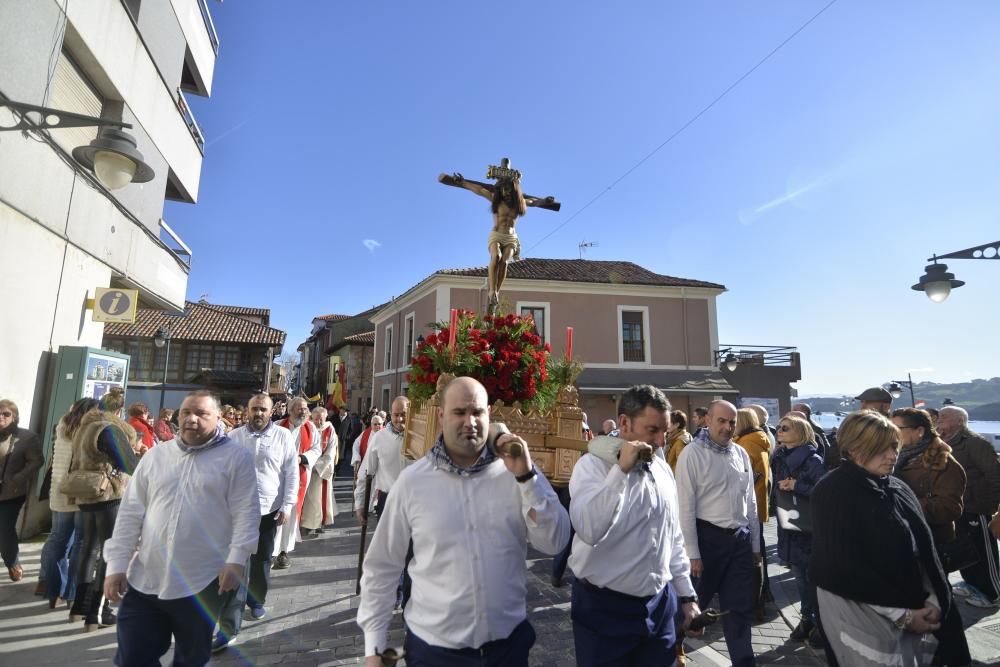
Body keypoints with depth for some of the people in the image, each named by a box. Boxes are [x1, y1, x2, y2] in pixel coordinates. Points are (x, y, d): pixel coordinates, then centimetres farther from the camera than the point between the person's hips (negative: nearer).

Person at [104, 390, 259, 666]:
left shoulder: (236, 456, -6)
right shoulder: (156, 455, 7)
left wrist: (235, 561, -17)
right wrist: (117, 565, 3)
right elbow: (130, 513, 8)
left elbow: (246, 513, -10)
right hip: (145, 581, 4)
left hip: (202, 583, -3)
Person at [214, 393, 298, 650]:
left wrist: (287, 506, -5)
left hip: (269, 509, 1)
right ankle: (228, 627, 4)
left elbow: (292, 474, -2)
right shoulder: (234, 437, 0)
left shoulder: (283, 436, -4)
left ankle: (256, 600, 41)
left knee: (262, 561, 16)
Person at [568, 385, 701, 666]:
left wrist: (686, 595, 15)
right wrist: (621, 470, -32)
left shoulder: (662, 468, 6)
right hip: (605, 608, -5)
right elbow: (590, 531, -31)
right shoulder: (593, 464, -15)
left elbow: (673, 537, 14)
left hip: (660, 604, 6)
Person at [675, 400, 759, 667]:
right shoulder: (692, 454, -13)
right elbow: (685, 507, -14)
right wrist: (693, 554, -14)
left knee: (740, 606, 12)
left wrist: (755, 545, 14)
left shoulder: (741, 454, 6)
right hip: (708, 537, -4)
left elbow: (750, 502, 13)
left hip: (740, 539, 5)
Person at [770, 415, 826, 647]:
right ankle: (806, 618, 32)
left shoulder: (812, 460, -15)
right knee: (800, 577, 17)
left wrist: (796, 486, -23)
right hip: (788, 526, 6)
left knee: (815, 577, 6)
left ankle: (822, 624, 23)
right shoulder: (780, 458, 6)